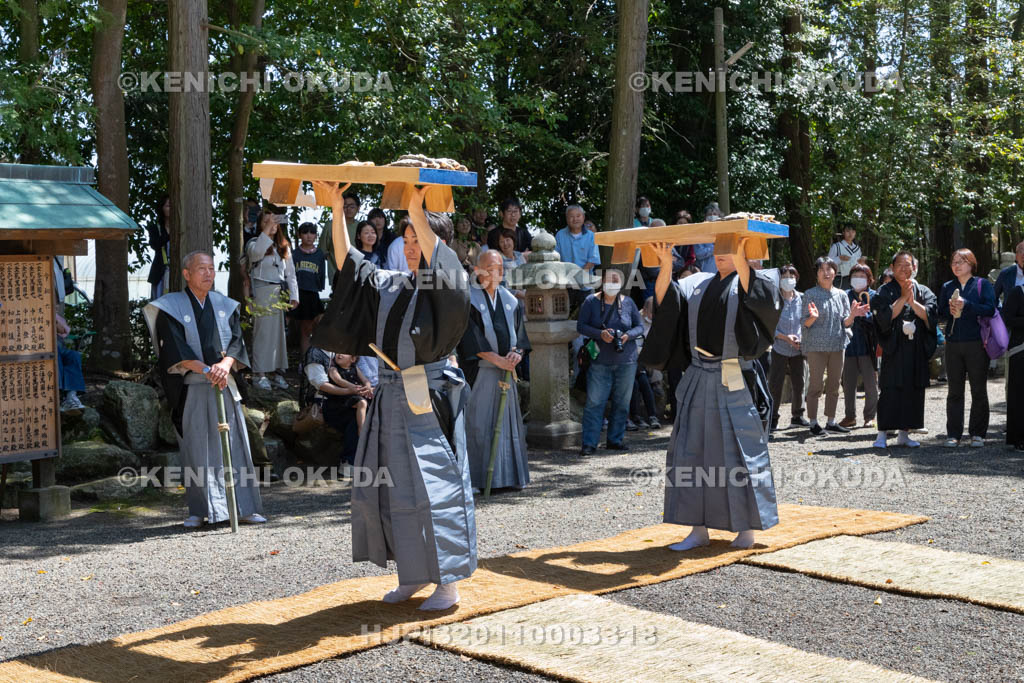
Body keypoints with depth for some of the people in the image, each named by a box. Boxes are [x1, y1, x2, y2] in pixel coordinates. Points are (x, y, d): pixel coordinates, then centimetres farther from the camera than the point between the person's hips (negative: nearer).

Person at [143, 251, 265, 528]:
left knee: (235, 445, 2)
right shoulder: (171, 308, 0)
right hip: (191, 390, -3)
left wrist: (225, 363, -18)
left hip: (225, 385, 3)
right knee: (197, 448, -1)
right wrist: (205, 369, -23)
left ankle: (245, 507, 6)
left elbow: (236, 339, 3)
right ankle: (200, 511, 6)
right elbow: (175, 349, -10)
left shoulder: (224, 306, 13)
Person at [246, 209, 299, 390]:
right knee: (262, 332, -6)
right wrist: (266, 231, -28)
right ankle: (260, 374, -3)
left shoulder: (284, 246, 15)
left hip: (280, 294, 5)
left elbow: (290, 273, 14)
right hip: (262, 292, -5)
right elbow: (256, 253, -25)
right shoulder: (255, 243, 0)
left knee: (279, 332, 5)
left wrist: (293, 296, 5)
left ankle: (278, 372, 11)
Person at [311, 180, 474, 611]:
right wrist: (336, 208, 2)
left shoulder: (448, 286, -6)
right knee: (392, 487, 10)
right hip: (391, 401, 7)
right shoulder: (388, 287, 13)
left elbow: (437, 264, -27)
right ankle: (412, 575, 22)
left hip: (429, 401, -7)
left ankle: (447, 583, 2)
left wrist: (417, 209, -35)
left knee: (434, 486, -6)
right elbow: (348, 262, 11)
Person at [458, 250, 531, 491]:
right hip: (479, 371, -5)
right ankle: (473, 479, -4)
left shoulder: (511, 300, 13)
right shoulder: (469, 298, -4)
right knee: (478, 423, -7)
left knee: (507, 421, 7)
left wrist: (517, 352, -8)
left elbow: (520, 332, 12)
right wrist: (496, 359, -17)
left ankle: (507, 476, 13)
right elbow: (472, 337, -11)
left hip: (506, 370, 6)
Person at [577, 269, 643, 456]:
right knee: (594, 402, -6)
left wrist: (628, 335, -12)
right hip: (599, 361, -2)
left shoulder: (628, 303, 5)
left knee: (621, 402, 7)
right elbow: (581, 326, -3)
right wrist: (600, 334, -18)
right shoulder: (591, 301, -1)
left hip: (626, 361, 3)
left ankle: (615, 440, 17)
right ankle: (589, 443, -4)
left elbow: (640, 326, 9)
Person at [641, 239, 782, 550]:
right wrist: (666, 264, -14)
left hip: (734, 383, -4)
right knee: (692, 452, 4)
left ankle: (747, 527, 11)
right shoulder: (697, 284, 13)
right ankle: (699, 528, 11)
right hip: (698, 381, 5)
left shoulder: (753, 282, 1)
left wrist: (739, 258, -31)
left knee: (740, 452, -1)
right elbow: (665, 301, 0)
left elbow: (760, 299, -22)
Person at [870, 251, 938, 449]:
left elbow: (930, 315, -2)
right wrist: (903, 298, -11)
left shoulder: (923, 292, 13)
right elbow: (884, 316, -11)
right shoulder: (884, 291, 5)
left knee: (913, 391, 4)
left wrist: (912, 302, -12)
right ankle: (882, 434, -5)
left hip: (917, 350, 3)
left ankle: (904, 434, 11)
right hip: (893, 348, -3)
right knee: (889, 390, -7)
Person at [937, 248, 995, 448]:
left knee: (978, 390, 1)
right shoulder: (947, 287, 13)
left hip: (977, 343, -3)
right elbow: (940, 314, 12)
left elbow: (990, 309, -10)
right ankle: (953, 434, 8)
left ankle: (977, 434, 8)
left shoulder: (983, 284, 2)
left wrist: (966, 306, -18)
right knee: (954, 391, 4)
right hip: (953, 344, 3)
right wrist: (950, 310, -9)